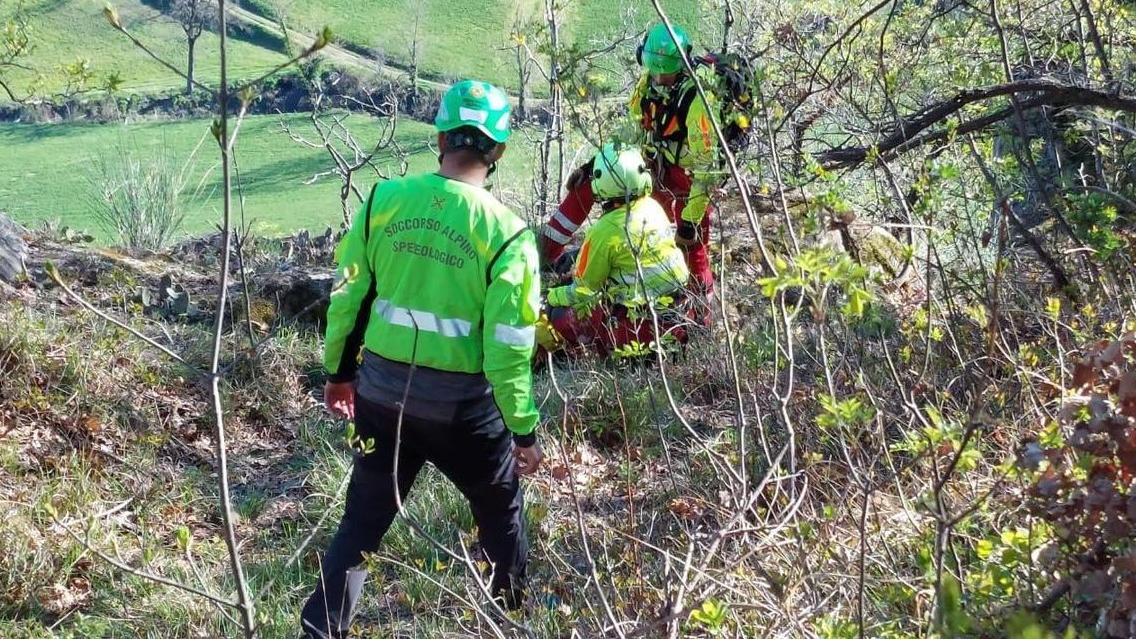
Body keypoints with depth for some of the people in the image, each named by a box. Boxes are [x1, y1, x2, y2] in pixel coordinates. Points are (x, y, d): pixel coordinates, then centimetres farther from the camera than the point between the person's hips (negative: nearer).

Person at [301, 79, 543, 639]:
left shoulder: (384, 199, -5)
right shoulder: (504, 232, -16)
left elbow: (347, 296, 3)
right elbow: (507, 346, -15)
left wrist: (339, 371, 18)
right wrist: (523, 429, -4)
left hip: (382, 387, 3)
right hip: (460, 402, -3)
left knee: (364, 517, 17)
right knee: (500, 509, 23)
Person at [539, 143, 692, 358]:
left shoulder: (605, 231, -18)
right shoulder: (653, 207, 3)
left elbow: (584, 290, -7)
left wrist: (552, 297, 12)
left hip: (640, 324, -7)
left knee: (558, 317, -2)